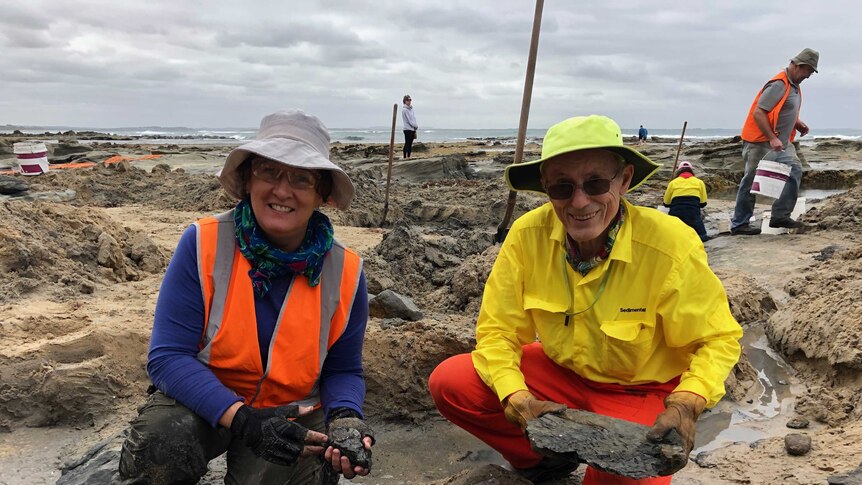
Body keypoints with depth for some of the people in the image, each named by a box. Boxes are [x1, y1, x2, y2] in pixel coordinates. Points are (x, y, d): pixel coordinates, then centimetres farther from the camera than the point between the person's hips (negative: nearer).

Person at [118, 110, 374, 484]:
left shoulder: (345, 272, -13)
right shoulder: (203, 244, -17)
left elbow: (343, 371, 0)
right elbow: (168, 356, -18)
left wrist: (345, 417, -23)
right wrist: (240, 418, -31)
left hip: (292, 415, 2)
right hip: (202, 398, -1)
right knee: (157, 450, -31)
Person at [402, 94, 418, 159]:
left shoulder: (411, 109, 15)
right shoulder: (404, 109, -9)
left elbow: (414, 119, 13)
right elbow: (409, 120, -12)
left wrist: (416, 128, 4)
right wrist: (416, 126, -6)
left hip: (413, 129, 7)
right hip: (408, 129, -7)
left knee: (410, 144, 8)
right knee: (407, 144, -9)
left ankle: (408, 156, 11)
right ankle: (404, 157, -9)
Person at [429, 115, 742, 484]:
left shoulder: (672, 247, -26)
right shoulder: (528, 234, -19)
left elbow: (719, 339, -13)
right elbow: (498, 329, -12)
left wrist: (686, 404, -31)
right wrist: (519, 398, -29)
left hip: (642, 392, -2)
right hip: (560, 371, 3)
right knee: (449, 383, -14)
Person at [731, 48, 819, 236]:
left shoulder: (794, 86, 15)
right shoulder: (778, 84, -16)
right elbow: (758, 113, -23)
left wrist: (798, 123, 12)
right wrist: (772, 138, -27)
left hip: (781, 143, 9)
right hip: (762, 142, -9)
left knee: (795, 171, -1)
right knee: (751, 182, -3)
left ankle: (780, 216, 2)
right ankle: (739, 224, 5)